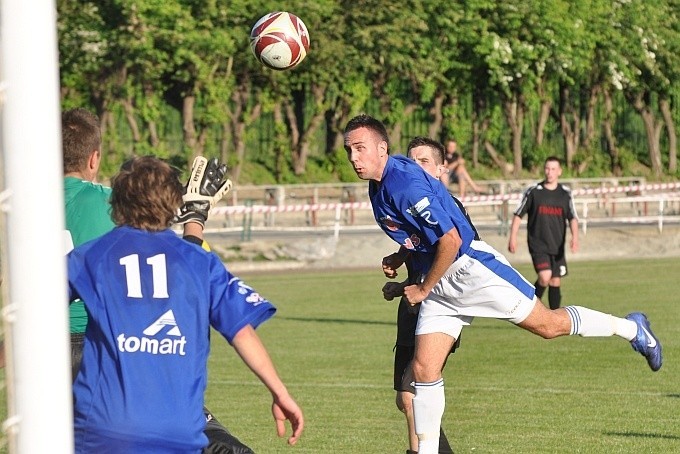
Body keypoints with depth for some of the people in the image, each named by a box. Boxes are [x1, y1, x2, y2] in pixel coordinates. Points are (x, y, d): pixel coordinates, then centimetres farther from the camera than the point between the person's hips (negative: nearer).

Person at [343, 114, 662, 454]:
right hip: (440, 284, 9)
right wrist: (398, 261, 7)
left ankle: (631, 328, 24)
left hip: (472, 269, -9)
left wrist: (423, 290, -15)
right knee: (424, 370, -1)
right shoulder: (378, 185, 5)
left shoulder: (403, 182, -25)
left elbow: (450, 240, -26)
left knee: (548, 325, 3)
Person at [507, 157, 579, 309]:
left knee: (555, 282, 7)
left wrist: (574, 236, -15)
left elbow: (573, 218, 2)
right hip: (538, 245, -3)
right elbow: (518, 215, 4)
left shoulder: (565, 193, 5)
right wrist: (513, 237, -4)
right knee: (544, 277, -21)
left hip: (557, 246, 3)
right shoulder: (533, 191, -2)